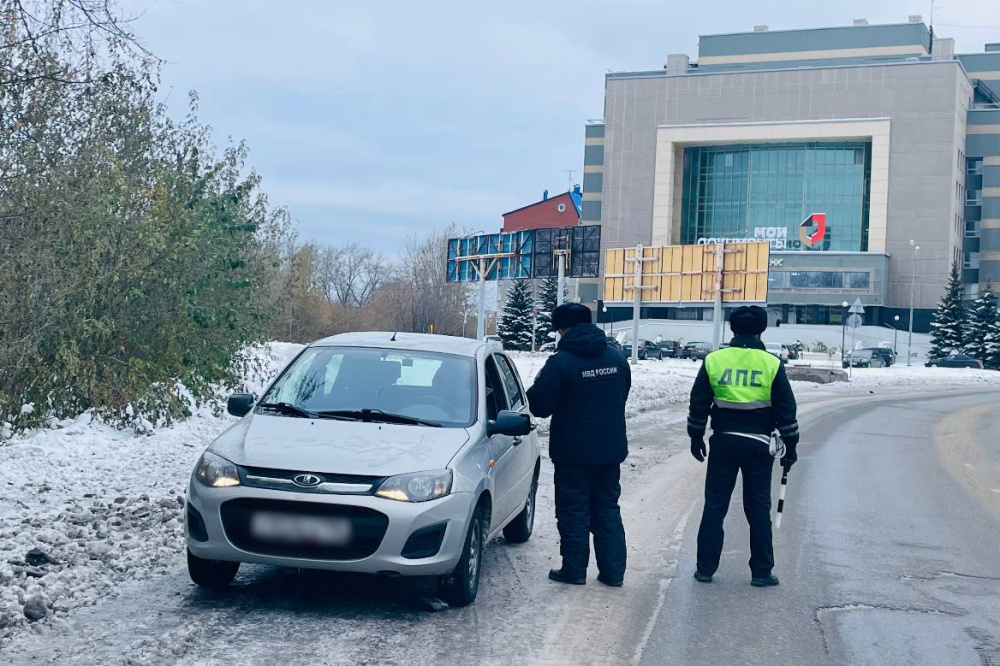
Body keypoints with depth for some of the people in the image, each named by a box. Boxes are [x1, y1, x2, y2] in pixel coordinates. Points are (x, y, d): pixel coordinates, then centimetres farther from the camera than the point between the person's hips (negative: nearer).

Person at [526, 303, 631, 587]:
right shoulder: (617, 358, 2)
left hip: (574, 452, -5)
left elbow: (540, 406, -14)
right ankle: (613, 571, 15)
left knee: (574, 510, 6)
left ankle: (574, 569, 11)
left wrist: (540, 382, 4)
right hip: (611, 449, 6)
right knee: (607, 509, 14)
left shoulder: (561, 362, -18)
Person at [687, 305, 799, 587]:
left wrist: (696, 437, 14)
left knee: (715, 505, 7)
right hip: (758, 444, -1)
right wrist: (790, 446, 9)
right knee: (758, 508, 7)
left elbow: (699, 403, 3)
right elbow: (786, 410, 0)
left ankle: (705, 568, 9)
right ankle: (761, 572, 10)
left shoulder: (713, 360, 0)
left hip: (723, 442, 1)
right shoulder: (772, 364, -3)